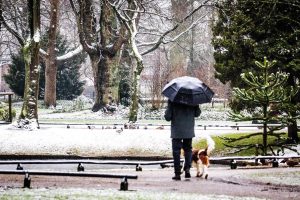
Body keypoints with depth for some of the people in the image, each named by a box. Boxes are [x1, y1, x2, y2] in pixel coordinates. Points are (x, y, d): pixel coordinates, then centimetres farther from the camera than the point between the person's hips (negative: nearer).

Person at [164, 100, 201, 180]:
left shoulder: (172, 100, -10)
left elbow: (168, 117, -9)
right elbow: (197, 114, 7)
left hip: (176, 131, -2)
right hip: (189, 131, 2)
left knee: (176, 151, 5)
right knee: (188, 149, 18)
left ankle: (177, 173, 2)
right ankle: (187, 168, -1)